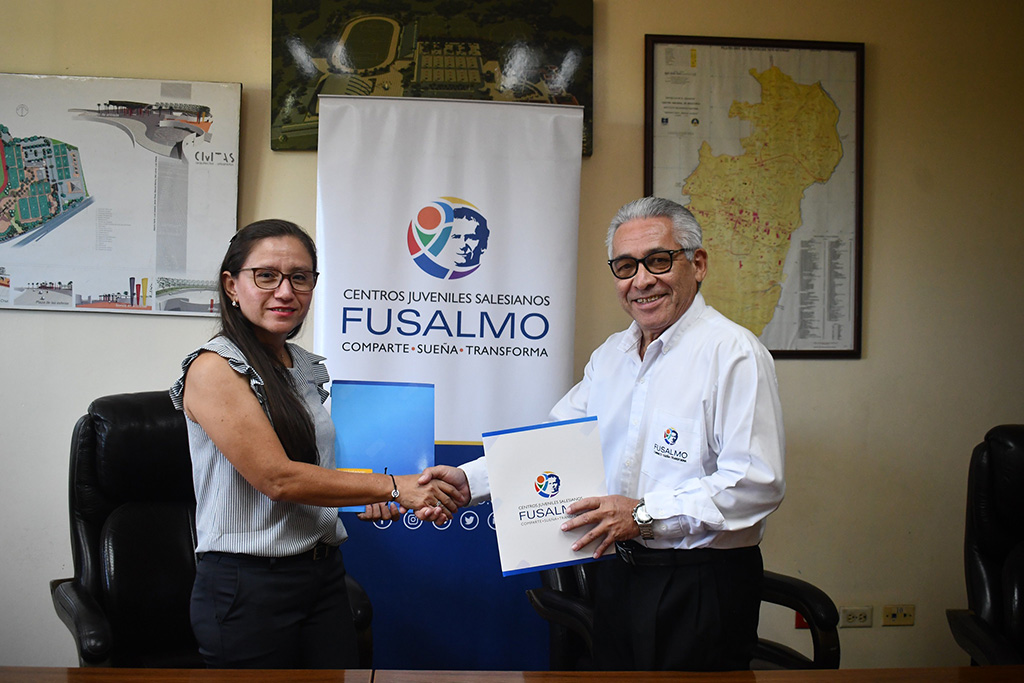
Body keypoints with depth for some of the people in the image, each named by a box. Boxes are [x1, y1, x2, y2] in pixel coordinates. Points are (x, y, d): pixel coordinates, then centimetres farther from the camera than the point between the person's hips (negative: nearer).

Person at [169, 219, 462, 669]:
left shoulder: (308, 367, 10)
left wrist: (368, 499, 4)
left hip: (324, 575, 7)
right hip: (248, 585, -7)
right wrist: (393, 487, -19)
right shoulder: (214, 368, -13)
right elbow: (276, 478, -20)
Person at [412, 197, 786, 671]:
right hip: (617, 574, 7)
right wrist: (469, 480, -1)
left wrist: (646, 515, -24)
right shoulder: (611, 355, 10)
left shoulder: (733, 352, -15)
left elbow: (756, 484, -20)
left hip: (701, 590, -7)